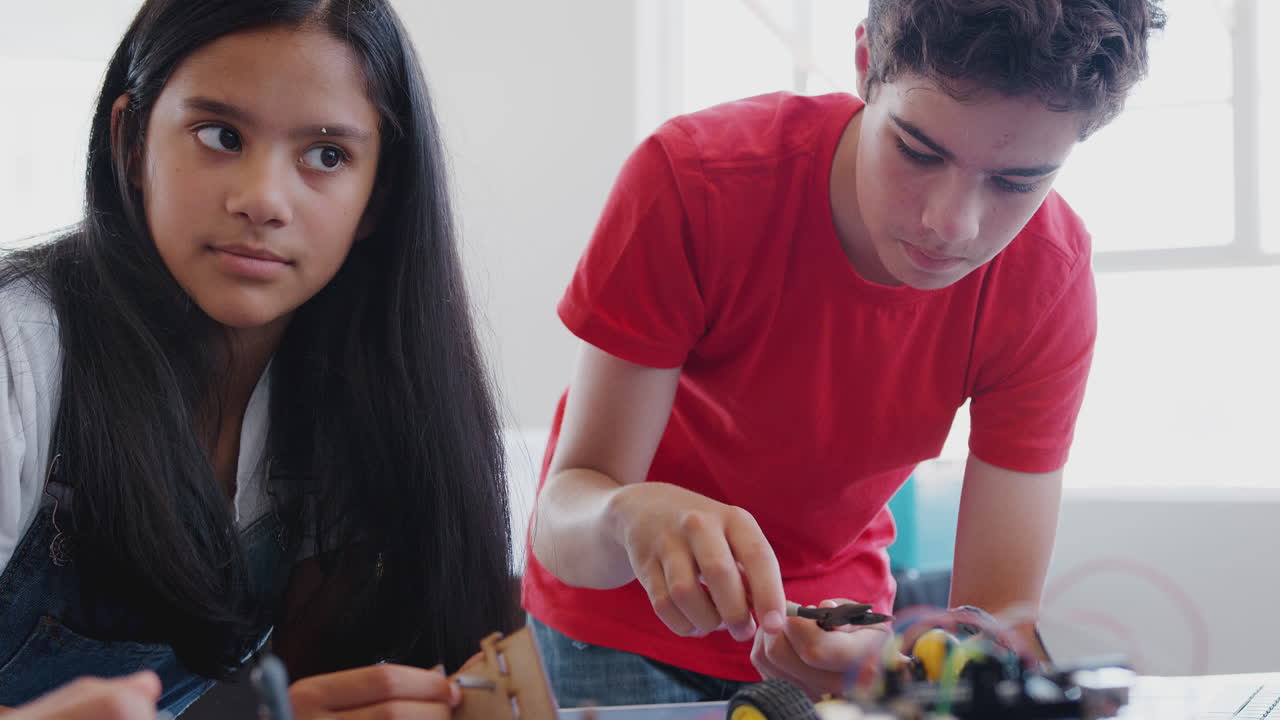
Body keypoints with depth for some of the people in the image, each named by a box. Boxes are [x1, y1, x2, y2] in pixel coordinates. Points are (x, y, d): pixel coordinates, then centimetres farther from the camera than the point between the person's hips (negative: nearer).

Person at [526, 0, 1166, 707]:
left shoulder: (1051, 277, -23)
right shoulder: (691, 181, -28)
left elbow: (1003, 619, -23)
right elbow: (563, 515, -26)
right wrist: (633, 515, -50)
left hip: (836, 627, 2)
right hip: (622, 618, -2)